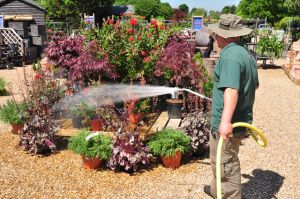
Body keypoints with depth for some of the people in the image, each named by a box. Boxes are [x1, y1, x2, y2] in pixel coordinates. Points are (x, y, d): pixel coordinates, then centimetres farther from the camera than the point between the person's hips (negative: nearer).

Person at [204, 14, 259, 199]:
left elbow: (231, 90, -34)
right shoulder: (247, 53, 11)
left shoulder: (230, 55, -20)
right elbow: (254, 84, 23)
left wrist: (226, 120, -42)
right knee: (224, 161, 26)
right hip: (242, 119, 11)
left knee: (226, 165, 3)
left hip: (228, 124, -10)